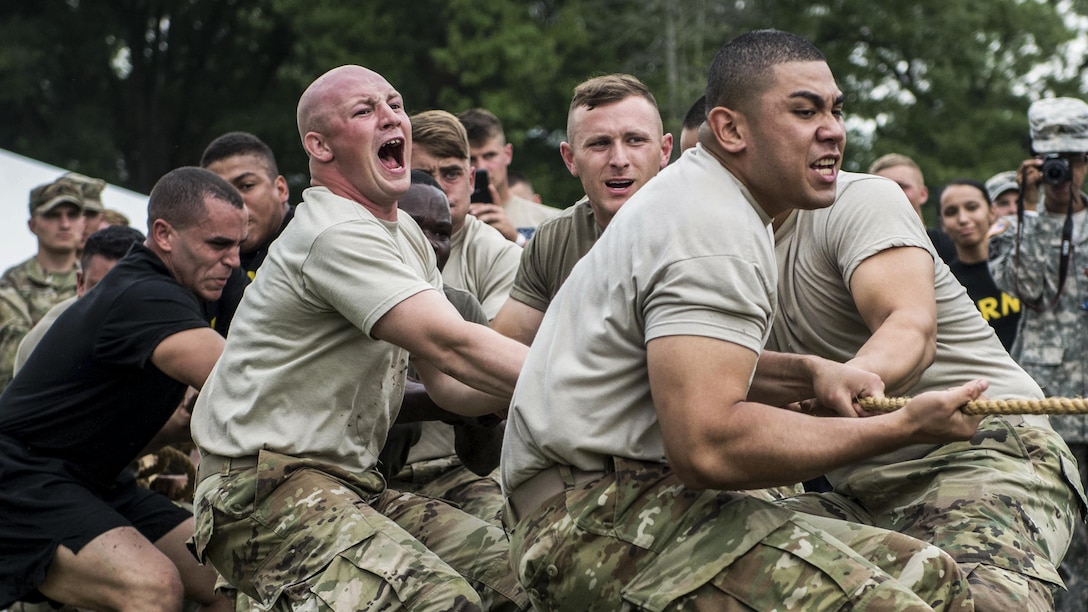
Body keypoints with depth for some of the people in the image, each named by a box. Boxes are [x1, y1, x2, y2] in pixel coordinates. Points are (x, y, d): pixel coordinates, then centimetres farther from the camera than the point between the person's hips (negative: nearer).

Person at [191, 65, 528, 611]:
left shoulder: (404, 234, 17)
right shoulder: (336, 234, -17)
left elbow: (448, 385, 11)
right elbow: (452, 348, -23)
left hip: (350, 482, 10)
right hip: (264, 483, -10)